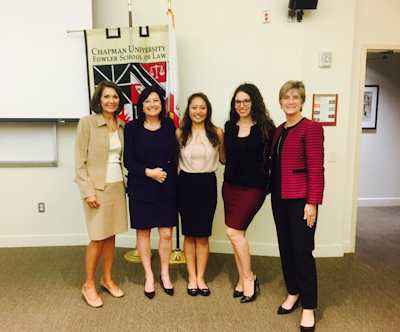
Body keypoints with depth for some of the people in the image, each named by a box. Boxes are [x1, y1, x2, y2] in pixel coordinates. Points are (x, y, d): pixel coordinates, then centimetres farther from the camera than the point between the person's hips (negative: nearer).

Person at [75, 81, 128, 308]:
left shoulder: (122, 125, 8)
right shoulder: (88, 123, -8)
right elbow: (80, 162, -9)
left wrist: (125, 183, 7)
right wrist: (88, 191, -14)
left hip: (118, 186, 5)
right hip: (97, 187, -5)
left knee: (111, 235, 13)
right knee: (98, 238, 1)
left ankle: (107, 279, 30)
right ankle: (89, 285, 20)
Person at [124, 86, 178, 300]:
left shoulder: (169, 126, 4)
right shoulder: (132, 128, -2)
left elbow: (175, 155, 6)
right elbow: (128, 160, -5)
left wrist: (167, 171, -7)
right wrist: (148, 172, -16)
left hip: (167, 188, 1)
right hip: (141, 188, -1)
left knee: (166, 234, 5)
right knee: (143, 232, 10)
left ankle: (165, 273, 27)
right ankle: (149, 276, 28)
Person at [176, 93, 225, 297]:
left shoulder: (217, 133, -1)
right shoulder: (180, 133, 1)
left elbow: (223, 159, 9)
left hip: (207, 184, 0)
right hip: (186, 184, 1)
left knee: (203, 235, 5)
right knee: (189, 234, 8)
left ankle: (201, 277, 20)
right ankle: (192, 277, 22)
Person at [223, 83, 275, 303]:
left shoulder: (265, 127, -5)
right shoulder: (230, 127, 7)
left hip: (253, 188, -5)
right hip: (231, 186, 5)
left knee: (233, 231, -9)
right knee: (238, 234, 9)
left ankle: (249, 277, 12)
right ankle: (243, 279, 26)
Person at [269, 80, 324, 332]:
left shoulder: (311, 128, -9)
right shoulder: (279, 131, 12)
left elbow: (316, 168, -13)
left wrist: (313, 202, -17)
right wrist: (272, 191, 7)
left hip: (300, 199, -7)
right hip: (279, 198, 7)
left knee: (302, 251, -1)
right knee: (286, 248, 14)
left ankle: (308, 308, 15)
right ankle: (293, 293, 32)